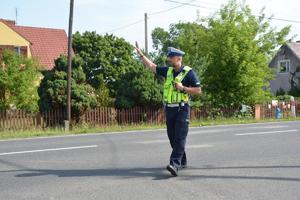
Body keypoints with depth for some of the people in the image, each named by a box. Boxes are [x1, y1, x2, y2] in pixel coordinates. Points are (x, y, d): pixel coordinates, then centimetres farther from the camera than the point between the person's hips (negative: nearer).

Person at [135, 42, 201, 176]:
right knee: (172, 137, 10)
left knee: (180, 137, -12)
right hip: (169, 109, 7)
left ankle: (175, 164, -19)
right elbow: (151, 66, 17)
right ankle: (182, 162, 24)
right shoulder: (168, 71, 12)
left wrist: (183, 88, -16)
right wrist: (141, 54, 13)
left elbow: (198, 90, -7)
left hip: (182, 109, -7)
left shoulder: (188, 72, -6)